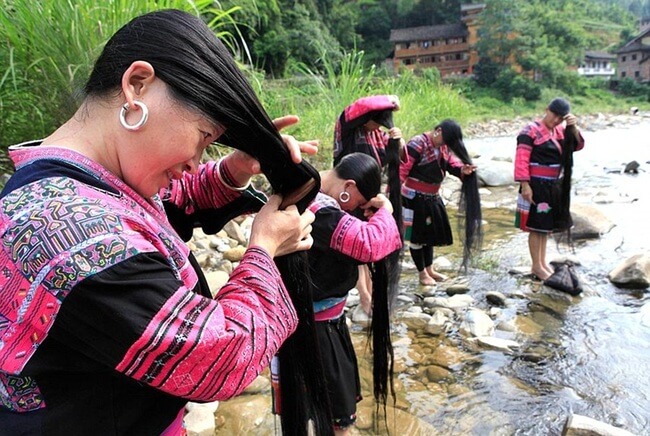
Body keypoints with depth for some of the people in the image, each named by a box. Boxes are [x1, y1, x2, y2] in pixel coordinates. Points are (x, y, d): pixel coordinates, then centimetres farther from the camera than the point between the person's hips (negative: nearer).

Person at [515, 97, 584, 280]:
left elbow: (578, 146, 10)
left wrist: (574, 128, -7)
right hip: (536, 185, -8)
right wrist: (525, 185, -23)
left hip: (554, 185, 8)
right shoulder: (531, 131, -11)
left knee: (546, 224, 15)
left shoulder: (560, 130, 11)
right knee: (536, 226, -2)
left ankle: (542, 262, 26)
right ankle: (537, 267, 8)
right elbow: (521, 160, -17)